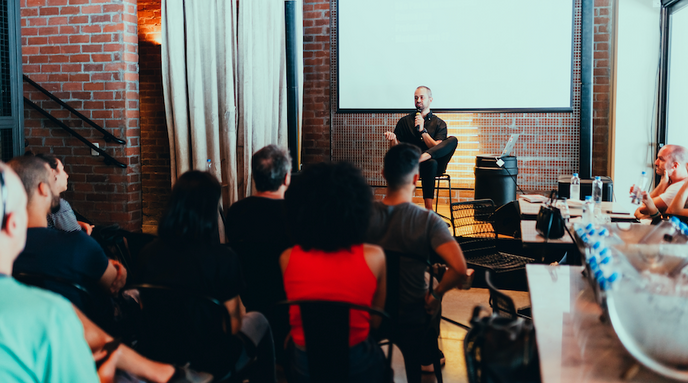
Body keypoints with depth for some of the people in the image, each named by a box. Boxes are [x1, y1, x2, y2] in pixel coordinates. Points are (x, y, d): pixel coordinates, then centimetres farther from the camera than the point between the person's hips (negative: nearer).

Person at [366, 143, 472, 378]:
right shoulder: (428, 221, -24)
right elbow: (460, 270, -33)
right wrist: (436, 294, -14)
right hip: (412, 320, -3)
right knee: (432, 304, 32)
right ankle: (427, 361, 55)